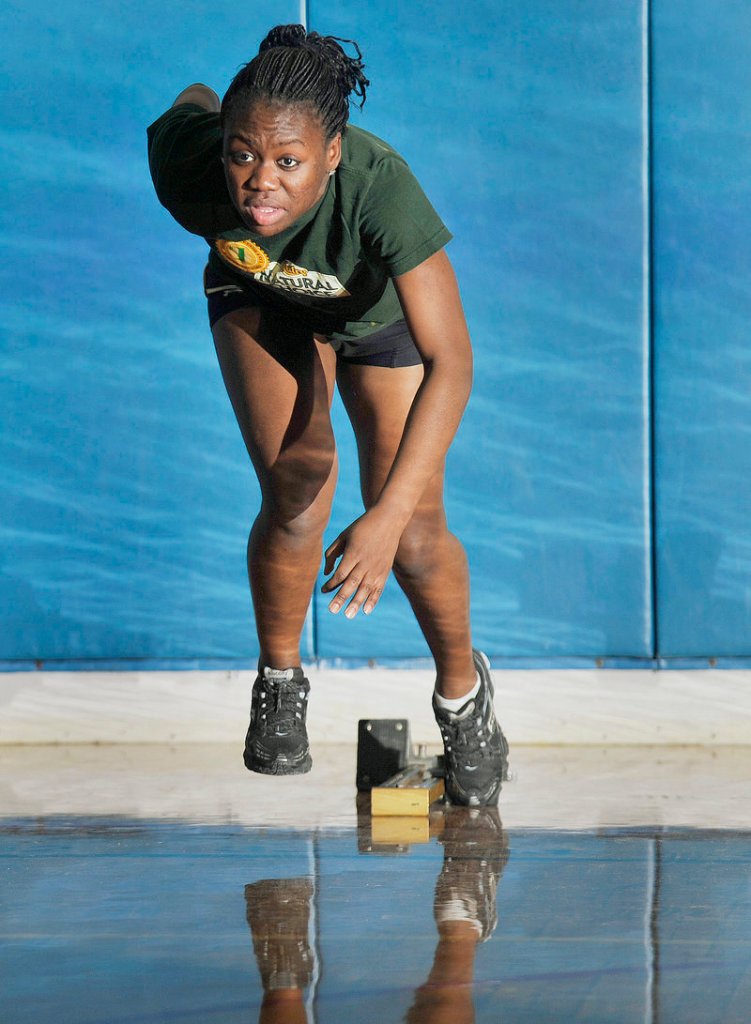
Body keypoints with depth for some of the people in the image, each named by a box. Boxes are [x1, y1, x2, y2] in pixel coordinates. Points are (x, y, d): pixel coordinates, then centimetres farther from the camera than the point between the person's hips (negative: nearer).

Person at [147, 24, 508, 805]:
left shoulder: (381, 186, -46)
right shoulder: (186, 162, -37)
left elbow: (450, 365, -48)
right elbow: (192, 100, -11)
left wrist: (388, 518, -55)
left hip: (382, 311, -1)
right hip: (262, 299, 1)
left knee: (415, 535, -3)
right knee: (295, 498, -15)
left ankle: (462, 690, 28)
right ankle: (279, 680, 15)